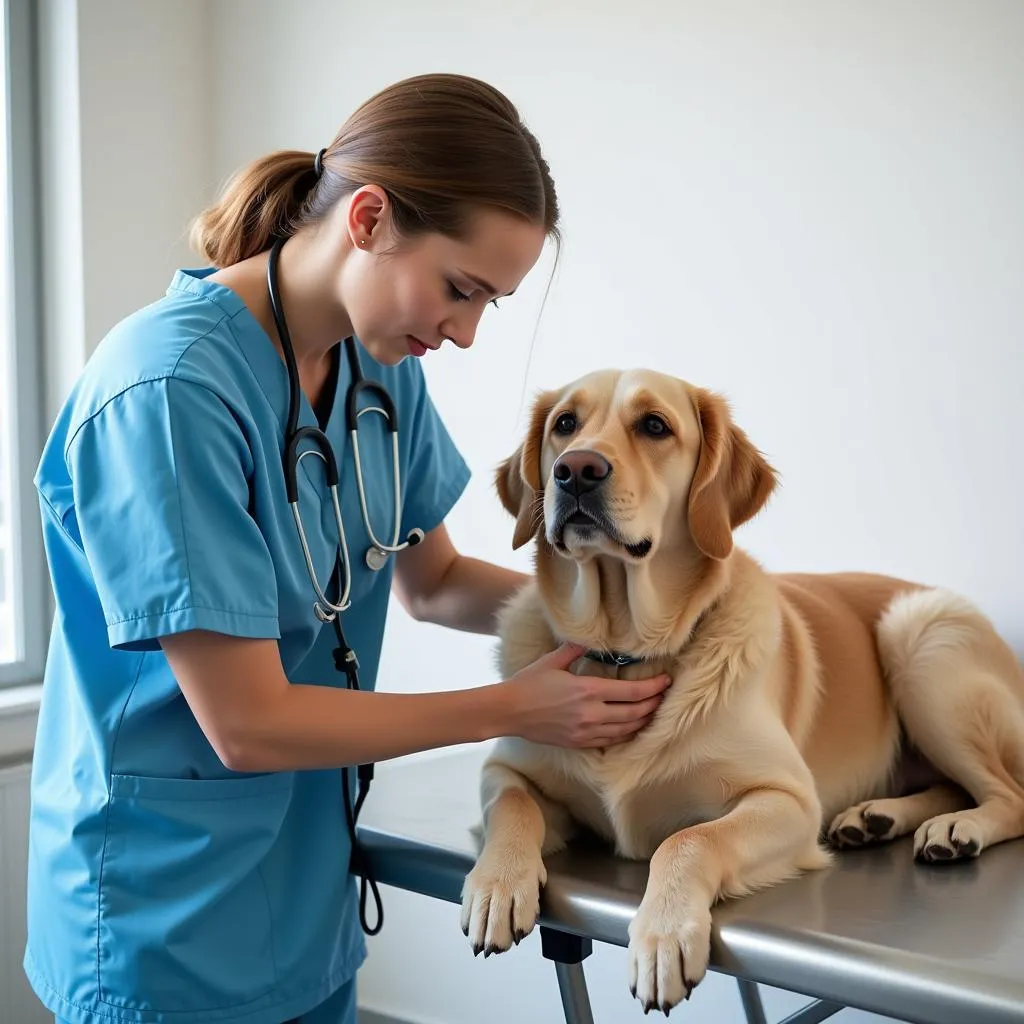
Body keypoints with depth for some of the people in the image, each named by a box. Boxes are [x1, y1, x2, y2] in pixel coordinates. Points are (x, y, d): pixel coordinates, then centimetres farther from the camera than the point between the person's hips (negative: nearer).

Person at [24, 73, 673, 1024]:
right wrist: (513, 708, -16)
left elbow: (430, 580, 11)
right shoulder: (168, 389, -26)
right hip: (169, 926, -7)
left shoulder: (381, 364, -3)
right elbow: (248, 723, -24)